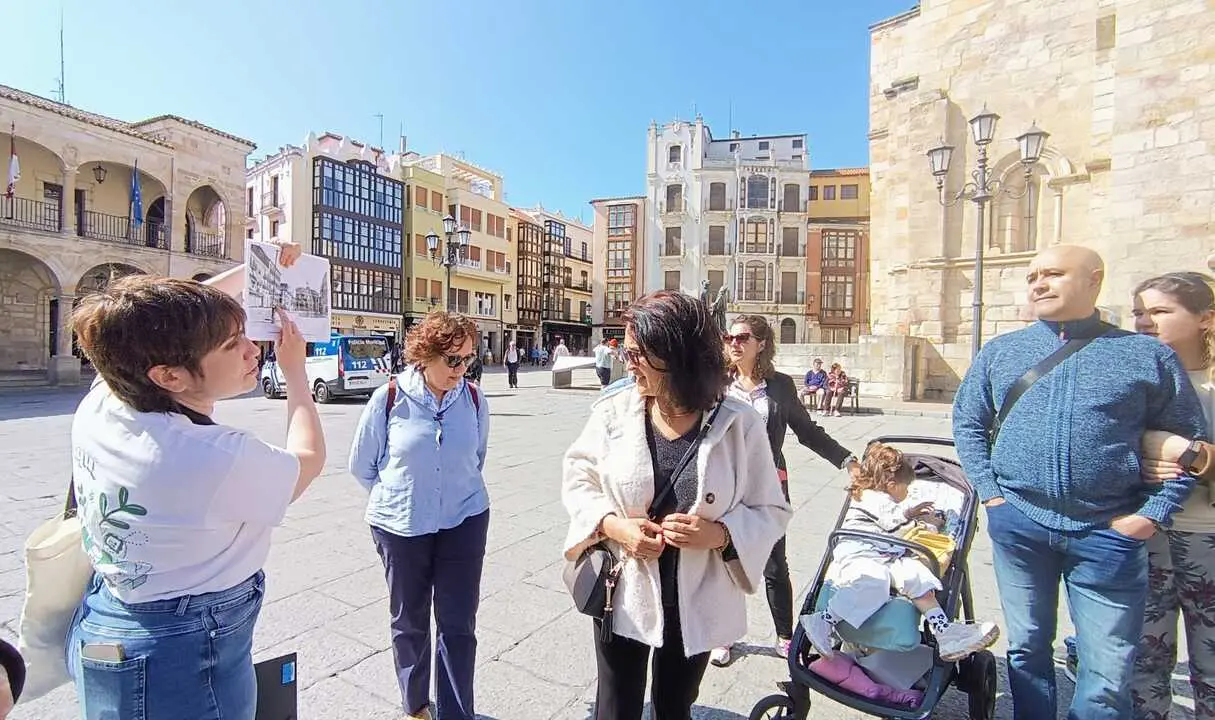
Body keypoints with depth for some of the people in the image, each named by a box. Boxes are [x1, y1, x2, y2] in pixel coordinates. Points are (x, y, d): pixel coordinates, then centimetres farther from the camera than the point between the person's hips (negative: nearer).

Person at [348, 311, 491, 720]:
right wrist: (398, 499, 7)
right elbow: (362, 466, 2)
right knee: (410, 622, 19)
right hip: (401, 527, 0)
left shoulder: (474, 400, -8)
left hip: (464, 524, 1)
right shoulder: (388, 400, -12)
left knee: (458, 625, 8)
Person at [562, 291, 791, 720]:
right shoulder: (613, 412, -12)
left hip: (696, 604, 1)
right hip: (624, 595, 0)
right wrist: (612, 523, -17)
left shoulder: (739, 424, -14)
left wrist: (721, 533, -23)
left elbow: (771, 511, -5)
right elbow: (578, 479, 1)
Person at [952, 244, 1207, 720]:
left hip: (1108, 532, -1)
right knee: (1027, 648, 15)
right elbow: (967, 423, 9)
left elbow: (1190, 442, 7)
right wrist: (990, 492, 1)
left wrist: (1153, 514, -3)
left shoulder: (1147, 355, 3)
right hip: (1018, 524, 1)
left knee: (1108, 675, 8)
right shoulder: (1000, 352, 5)